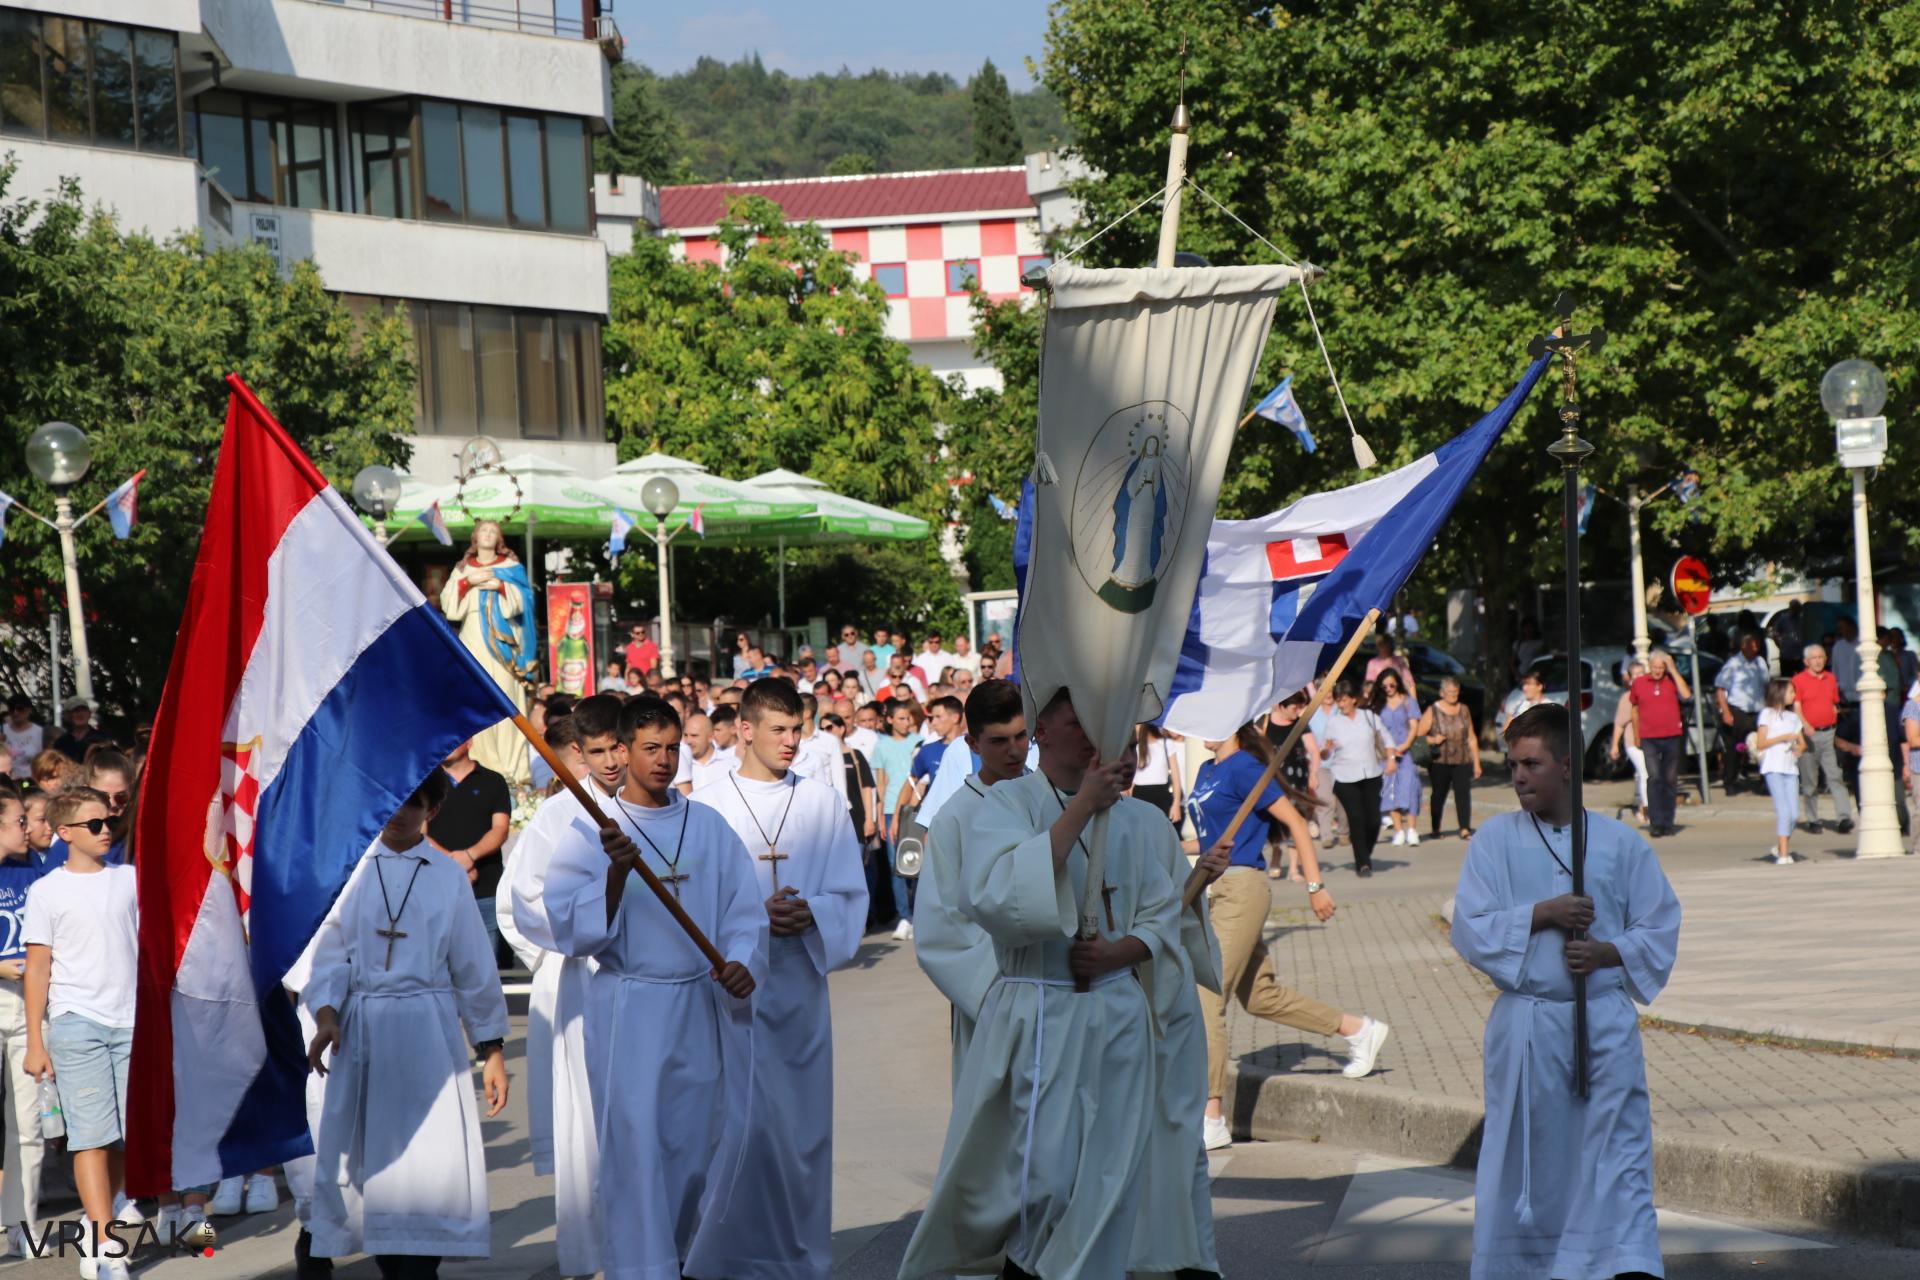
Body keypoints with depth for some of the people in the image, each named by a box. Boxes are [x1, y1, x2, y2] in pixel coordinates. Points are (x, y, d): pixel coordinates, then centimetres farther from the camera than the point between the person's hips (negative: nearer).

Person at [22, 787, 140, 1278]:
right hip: (75, 1021, -3)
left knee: (129, 1136, 3)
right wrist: (35, 1043, -1)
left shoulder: (130, 879, 11)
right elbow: (38, 967, 2)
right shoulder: (47, 891, 2)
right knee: (92, 1135, -9)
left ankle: (97, 1225, 22)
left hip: (131, 1021, 3)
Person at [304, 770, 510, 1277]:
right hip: (360, 1029, 1)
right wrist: (326, 1017, -14)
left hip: (429, 1030, -1)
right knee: (370, 1160, 5)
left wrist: (492, 1049, 6)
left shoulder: (448, 877, 4)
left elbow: (474, 967, 7)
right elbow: (330, 951, 1)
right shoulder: (353, 868, 4)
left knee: (431, 1166, -8)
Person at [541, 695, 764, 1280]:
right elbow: (569, 928, -9)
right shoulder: (588, 830, -1)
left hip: (707, 1007, 3)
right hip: (629, 1011, -3)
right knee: (636, 1145, -7)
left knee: (707, 1142, 9)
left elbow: (745, 909, 5)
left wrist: (743, 962, -13)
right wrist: (617, 871, -23)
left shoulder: (708, 825, 7)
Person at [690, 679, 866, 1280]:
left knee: (803, 1126, 6)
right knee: (747, 1124, -8)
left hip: (800, 979, 3)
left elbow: (849, 893, 5)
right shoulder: (706, 804, 0)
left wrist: (809, 913, -14)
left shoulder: (823, 802, 7)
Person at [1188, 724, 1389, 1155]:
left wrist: (1315, 886, -13)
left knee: (1207, 997, -11)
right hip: (1218, 890, 10)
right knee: (1260, 997, 17)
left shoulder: (1243, 768, -11)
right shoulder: (1207, 771, 15)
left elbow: (1295, 822, -11)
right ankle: (1359, 1030, 34)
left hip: (1242, 889, -10)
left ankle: (1211, 1119, -9)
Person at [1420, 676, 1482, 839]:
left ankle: (1465, 829, -12)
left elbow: (1472, 738, 16)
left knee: (1463, 792, -9)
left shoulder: (1463, 710, 12)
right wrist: (1433, 740, -18)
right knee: (1439, 794, 5)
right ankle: (1435, 829, 19)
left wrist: (1476, 762, 13)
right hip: (1440, 762, -2)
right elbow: (1418, 734, -1)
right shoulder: (1432, 711, 1)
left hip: (1462, 761, 2)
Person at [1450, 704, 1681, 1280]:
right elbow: (1470, 931, -4)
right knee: (1523, 1163, 9)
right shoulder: (1493, 839, 2)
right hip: (1525, 1022, 0)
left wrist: (1608, 952, -11)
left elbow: (1660, 929, 6)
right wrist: (1543, 914, -14)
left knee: (1619, 1159, -5)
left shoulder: (1621, 843, 3)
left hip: (1605, 1021, 0)